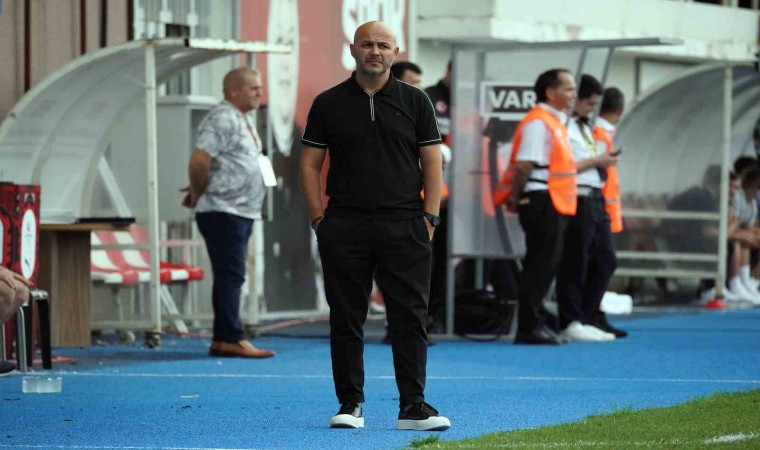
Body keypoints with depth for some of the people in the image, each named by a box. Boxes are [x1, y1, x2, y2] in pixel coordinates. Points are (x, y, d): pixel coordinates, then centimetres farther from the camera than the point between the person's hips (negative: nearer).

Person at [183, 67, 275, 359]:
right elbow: (199, 160, -24)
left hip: (241, 212, 10)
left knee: (231, 277, 10)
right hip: (224, 212, -10)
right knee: (230, 276, -10)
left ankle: (223, 340, 13)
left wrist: (198, 190, 13)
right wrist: (198, 192, -9)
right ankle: (231, 339, -10)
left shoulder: (241, 121, 18)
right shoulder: (222, 119, -14)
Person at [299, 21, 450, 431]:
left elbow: (431, 162, 6)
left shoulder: (414, 101, 7)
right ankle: (350, 404, 10)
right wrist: (319, 218, -1)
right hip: (344, 228, 0)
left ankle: (412, 406, 2)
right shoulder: (329, 104, 7)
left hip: (404, 227, 0)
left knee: (410, 317, -2)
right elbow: (310, 164, 7)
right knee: (346, 319, 3)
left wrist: (429, 217, -2)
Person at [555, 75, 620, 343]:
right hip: (577, 199, -10)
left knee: (605, 261, 10)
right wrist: (596, 161, -13)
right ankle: (571, 323, 3)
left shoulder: (584, 127, 20)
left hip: (596, 200, 10)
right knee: (574, 264, -4)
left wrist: (603, 160, 9)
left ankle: (582, 319, 16)